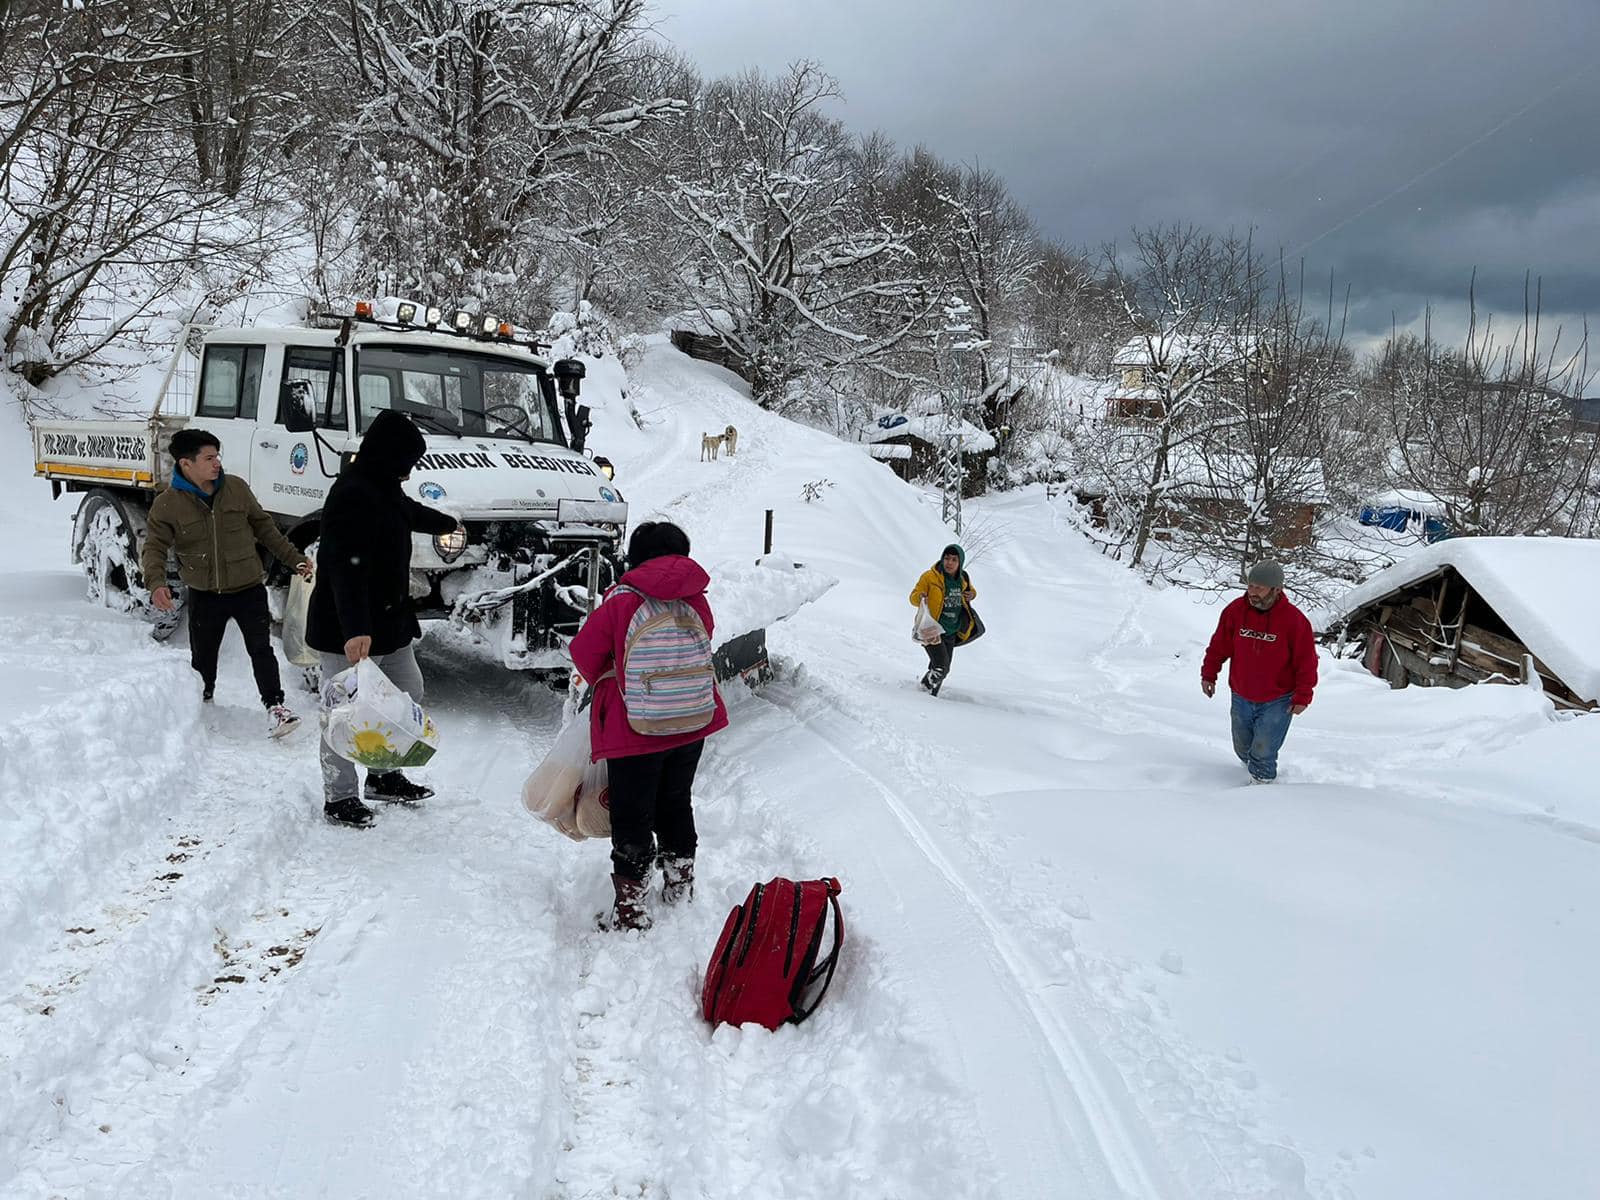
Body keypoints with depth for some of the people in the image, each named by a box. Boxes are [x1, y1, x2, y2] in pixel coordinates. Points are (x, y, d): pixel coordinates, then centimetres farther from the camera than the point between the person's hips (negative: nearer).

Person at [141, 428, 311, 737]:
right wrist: (156, 583, -27)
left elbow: (263, 527, 10)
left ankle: (275, 706, -6)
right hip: (204, 595, 0)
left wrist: (294, 558, 10)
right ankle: (200, 706, 35)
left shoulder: (236, 488, -1)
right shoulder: (167, 504, -7)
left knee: (261, 649, -9)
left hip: (248, 588, 0)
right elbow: (155, 547, -8)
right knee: (202, 657, 13)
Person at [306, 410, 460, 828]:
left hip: (388, 621, 11)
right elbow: (347, 569, -31)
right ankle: (338, 798, 10)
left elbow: (411, 511, 36)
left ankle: (383, 776, 32)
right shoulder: (353, 495, -22)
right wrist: (354, 630, -39)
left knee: (408, 694, 19)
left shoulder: (384, 489, 11)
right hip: (348, 633, -11)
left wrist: (447, 523, 56)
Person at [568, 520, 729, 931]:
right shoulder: (696, 600, -1)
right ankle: (680, 881, 36)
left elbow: (585, 650, -5)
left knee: (631, 816, 5)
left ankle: (631, 907, 9)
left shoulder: (621, 601, -14)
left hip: (634, 727, -5)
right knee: (676, 802, 23)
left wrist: (602, 679, 17)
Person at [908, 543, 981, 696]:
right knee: (941, 668, -19)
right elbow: (914, 596, -11)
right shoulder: (930, 576, -14)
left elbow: (970, 591, 23)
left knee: (941, 670, 15)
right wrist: (920, 597, -35)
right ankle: (922, 692, 2)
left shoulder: (963, 579, 3)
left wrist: (971, 595, -1)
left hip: (951, 633, 6)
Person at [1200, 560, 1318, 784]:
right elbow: (1218, 646, 5)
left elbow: (1306, 662, -9)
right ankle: (1256, 773, 45)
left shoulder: (1294, 620, -16)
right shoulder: (1235, 611, -8)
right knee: (1243, 749, 18)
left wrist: (1302, 697, -8)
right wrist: (1208, 675, 5)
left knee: (1262, 752, -8)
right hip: (1241, 698, 4)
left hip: (1277, 702, -4)